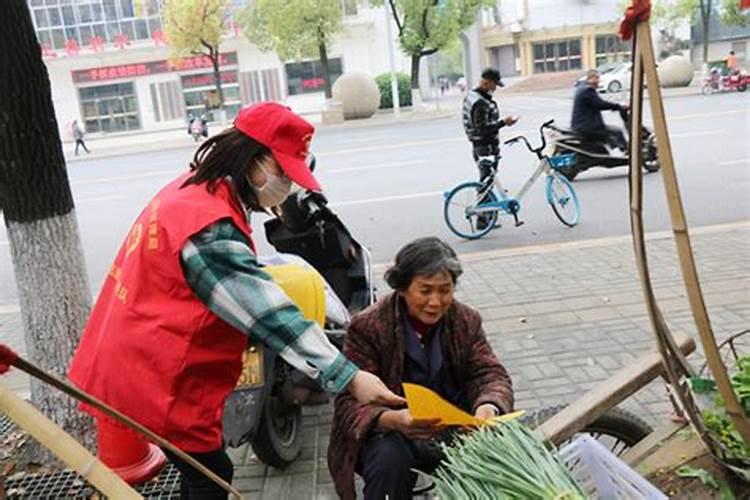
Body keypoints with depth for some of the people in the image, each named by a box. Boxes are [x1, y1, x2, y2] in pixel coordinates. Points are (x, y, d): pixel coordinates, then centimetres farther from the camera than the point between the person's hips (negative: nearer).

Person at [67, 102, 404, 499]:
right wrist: (348, 377, -33)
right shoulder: (209, 226, -28)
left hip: (145, 361, 10)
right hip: (162, 380, -10)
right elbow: (268, 313, -33)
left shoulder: (193, 188, 4)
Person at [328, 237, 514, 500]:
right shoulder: (367, 327, -14)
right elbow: (351, 401, -16)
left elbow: (490, 373, -3)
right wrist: (393, 420, -38)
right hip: (390, 434, -3)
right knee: (390, 460, -35)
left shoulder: (466, 321, 0)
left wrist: (489, 406, -29)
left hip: (454, 427, 4)